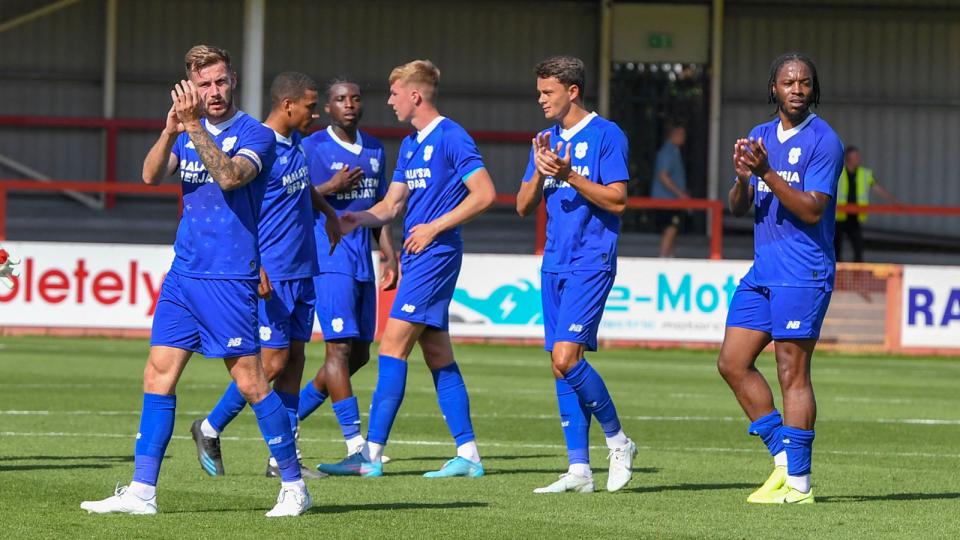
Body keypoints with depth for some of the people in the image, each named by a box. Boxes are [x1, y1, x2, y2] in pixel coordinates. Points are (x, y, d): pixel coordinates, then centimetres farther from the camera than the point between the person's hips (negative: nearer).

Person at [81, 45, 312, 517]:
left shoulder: (255, 134, -6)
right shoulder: (188, 133, 12)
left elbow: (229, 176, -24)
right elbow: (152, 175, -2)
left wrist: (194, 127, -28)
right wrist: (171, 130, -17)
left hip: (230, 279, -6)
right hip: (183, 274, 6)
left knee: (249, 380, -5)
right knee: (158, 374, 1)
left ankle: (294, 486, 6)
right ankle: (141, 491, 2)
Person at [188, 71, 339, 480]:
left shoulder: (296, 143, 11)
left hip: (302, 274, 9)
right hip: (271, 276, -9)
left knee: (295, 360, 6)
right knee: (272, 362, -9)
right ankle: (210, 429, 9)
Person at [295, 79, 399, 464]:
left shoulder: (374, 150, 15)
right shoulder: (312, 148, -5)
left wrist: (389, 255, 13)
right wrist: (332, 187, -19)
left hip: (362, 264, 8)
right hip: (329, 260, -8)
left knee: (358, 354, 8)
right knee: (340, 345, -13)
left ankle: (289, 418, 21)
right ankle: (355, 445, -16)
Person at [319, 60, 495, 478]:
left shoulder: (451, 137, -11)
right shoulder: (410, 145, 17)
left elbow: (484, 193, -15)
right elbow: (391, 204, 19)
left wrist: (435, 227, -17)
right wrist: (359, 219, -1)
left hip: (436, 253, -9)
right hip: (417, 257, 9)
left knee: (393, 346, -12)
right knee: (437, 355, 8)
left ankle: (372, 454, -12)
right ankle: (468, 454, 10)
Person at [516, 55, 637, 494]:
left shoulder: (606, 135, -6)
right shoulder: (546, 141, 16)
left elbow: (617, 199, -11)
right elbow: (524, 207, 13)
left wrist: (570, 176, -18)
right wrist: (540, 173, -4)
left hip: (591, 263, -7)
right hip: (555, 264, 7)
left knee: (566, 357, -17)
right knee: (561, 365, 4)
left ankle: (618, 442, 0)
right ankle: (579, 470, 6)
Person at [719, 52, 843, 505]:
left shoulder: (823, 141, -7)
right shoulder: (759, 136, 14)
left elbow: (812, 210, -15)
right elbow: (737, 208, 13)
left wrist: (767, 174, -23)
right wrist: (743, 178, -9)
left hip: (803, 271, -8)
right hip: (762, 268, 8)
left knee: (793, 373, -7)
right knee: (732, 363, 5)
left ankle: (798, 481, -4)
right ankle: (783, 457, 13)